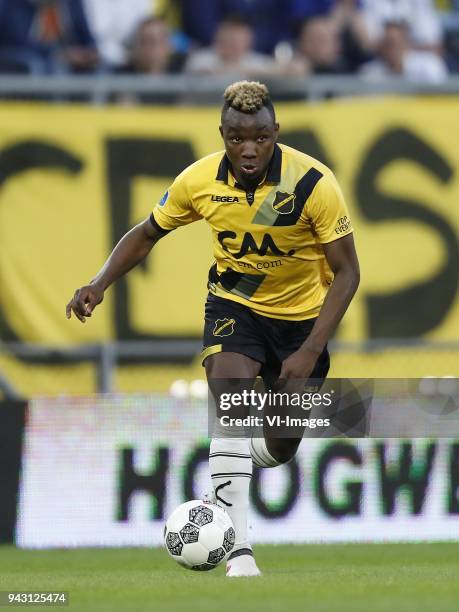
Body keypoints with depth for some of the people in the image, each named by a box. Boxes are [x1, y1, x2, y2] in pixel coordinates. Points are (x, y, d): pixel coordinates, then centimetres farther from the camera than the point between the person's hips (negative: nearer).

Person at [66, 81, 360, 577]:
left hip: (302, 313, 0)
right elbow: (147, 233, 2)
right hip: (234, 305, 0)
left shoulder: (313, 183, -25)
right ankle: (238, 550, -30)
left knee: (281, 448, 7)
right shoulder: (200, 180, -17)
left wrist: (310, 351, -27)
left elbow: (346, 271, -18)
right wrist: (99, 284, -14)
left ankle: (244, 453, 49)